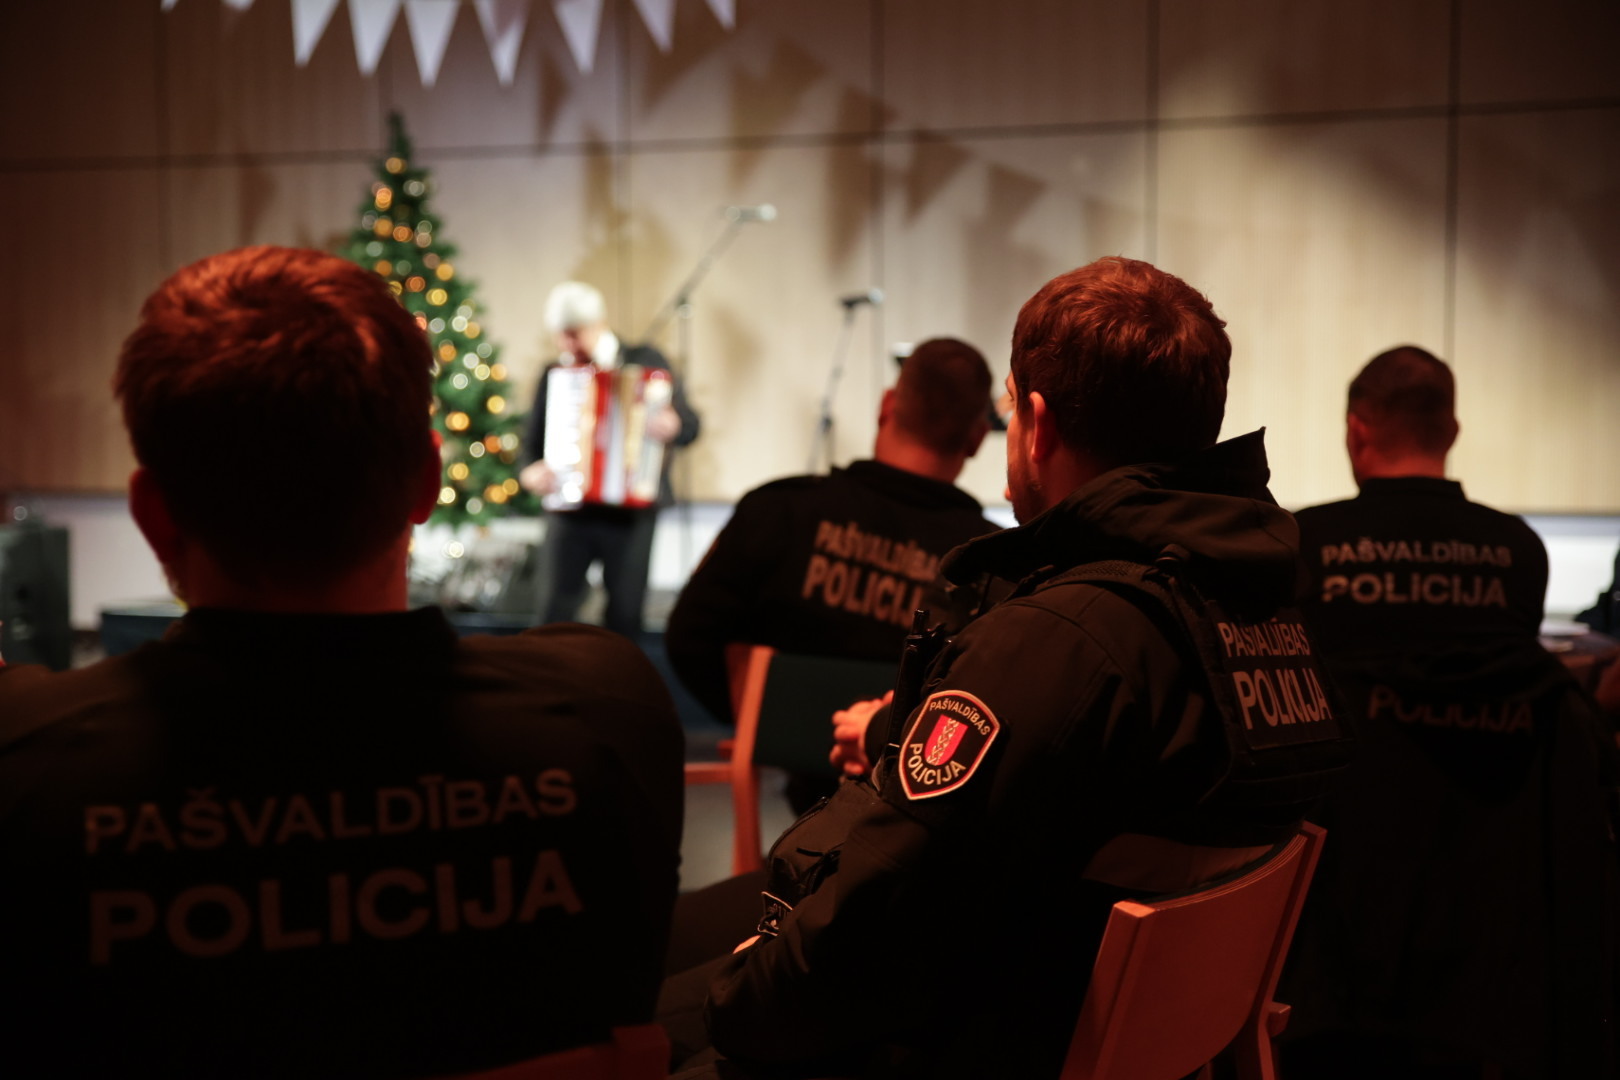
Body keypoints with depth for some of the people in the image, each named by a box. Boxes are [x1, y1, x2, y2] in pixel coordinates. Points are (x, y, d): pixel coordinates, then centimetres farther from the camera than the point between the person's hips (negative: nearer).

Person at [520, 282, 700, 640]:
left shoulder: (647, 361, 3)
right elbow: (532, 444, 10)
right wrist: (530, 474, -11)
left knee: (625, 616, 3)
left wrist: (672, 426, -23)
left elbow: (690, 424, 0)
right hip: (568, 512, 1)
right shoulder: (554, 374, 9)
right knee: (555, 611, -9)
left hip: (631, 511, -1)